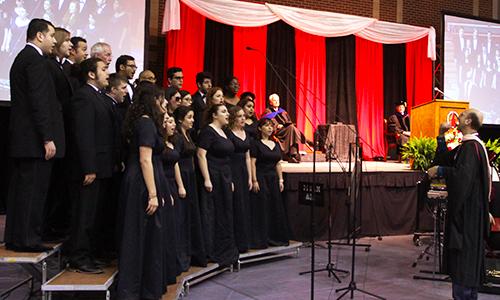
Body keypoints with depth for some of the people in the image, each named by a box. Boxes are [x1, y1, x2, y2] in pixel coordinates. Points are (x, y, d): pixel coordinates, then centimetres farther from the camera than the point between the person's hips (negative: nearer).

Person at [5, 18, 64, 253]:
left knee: (21, 187, 13)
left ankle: (14, 237, 21)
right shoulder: (35, 59, -12)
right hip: (35, 139, -10)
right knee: (33, 189, -4)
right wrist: (48, 138, -19)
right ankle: (27, 239, 3)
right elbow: (39, 102, -19)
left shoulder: (21, 58, 19)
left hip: (21, 139, 10)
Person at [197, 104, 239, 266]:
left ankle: (224, 251, 21)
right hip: (212, 177, -9)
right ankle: (211, 252, 5)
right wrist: (206, 179, -22)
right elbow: (201, 155, -17)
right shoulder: (208, 131, -10)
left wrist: (230, 180, 17)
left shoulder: (223, 132, 16)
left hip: (224, 178, 9)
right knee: (212, 215, -4)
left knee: (225, 215, 12)